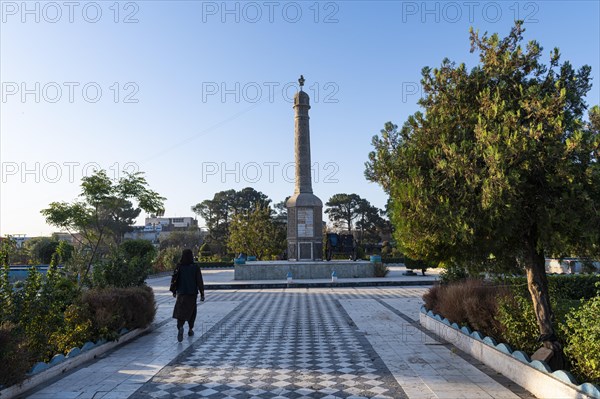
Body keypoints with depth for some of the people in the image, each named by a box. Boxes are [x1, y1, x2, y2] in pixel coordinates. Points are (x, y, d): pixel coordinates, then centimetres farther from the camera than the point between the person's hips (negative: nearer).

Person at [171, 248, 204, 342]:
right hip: (192, 293, 0)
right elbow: (200, 282, -9)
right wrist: (202, 294, -3)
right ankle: (190, 329, 25)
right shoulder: (195, 267, -8)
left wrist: (174, 291, 12)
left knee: (180, 312, 0)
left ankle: (180, 327, -26)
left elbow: (174, 280, -3)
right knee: (192, 311, 18)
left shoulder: (179, 267, -6)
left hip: (181, 293, 0)